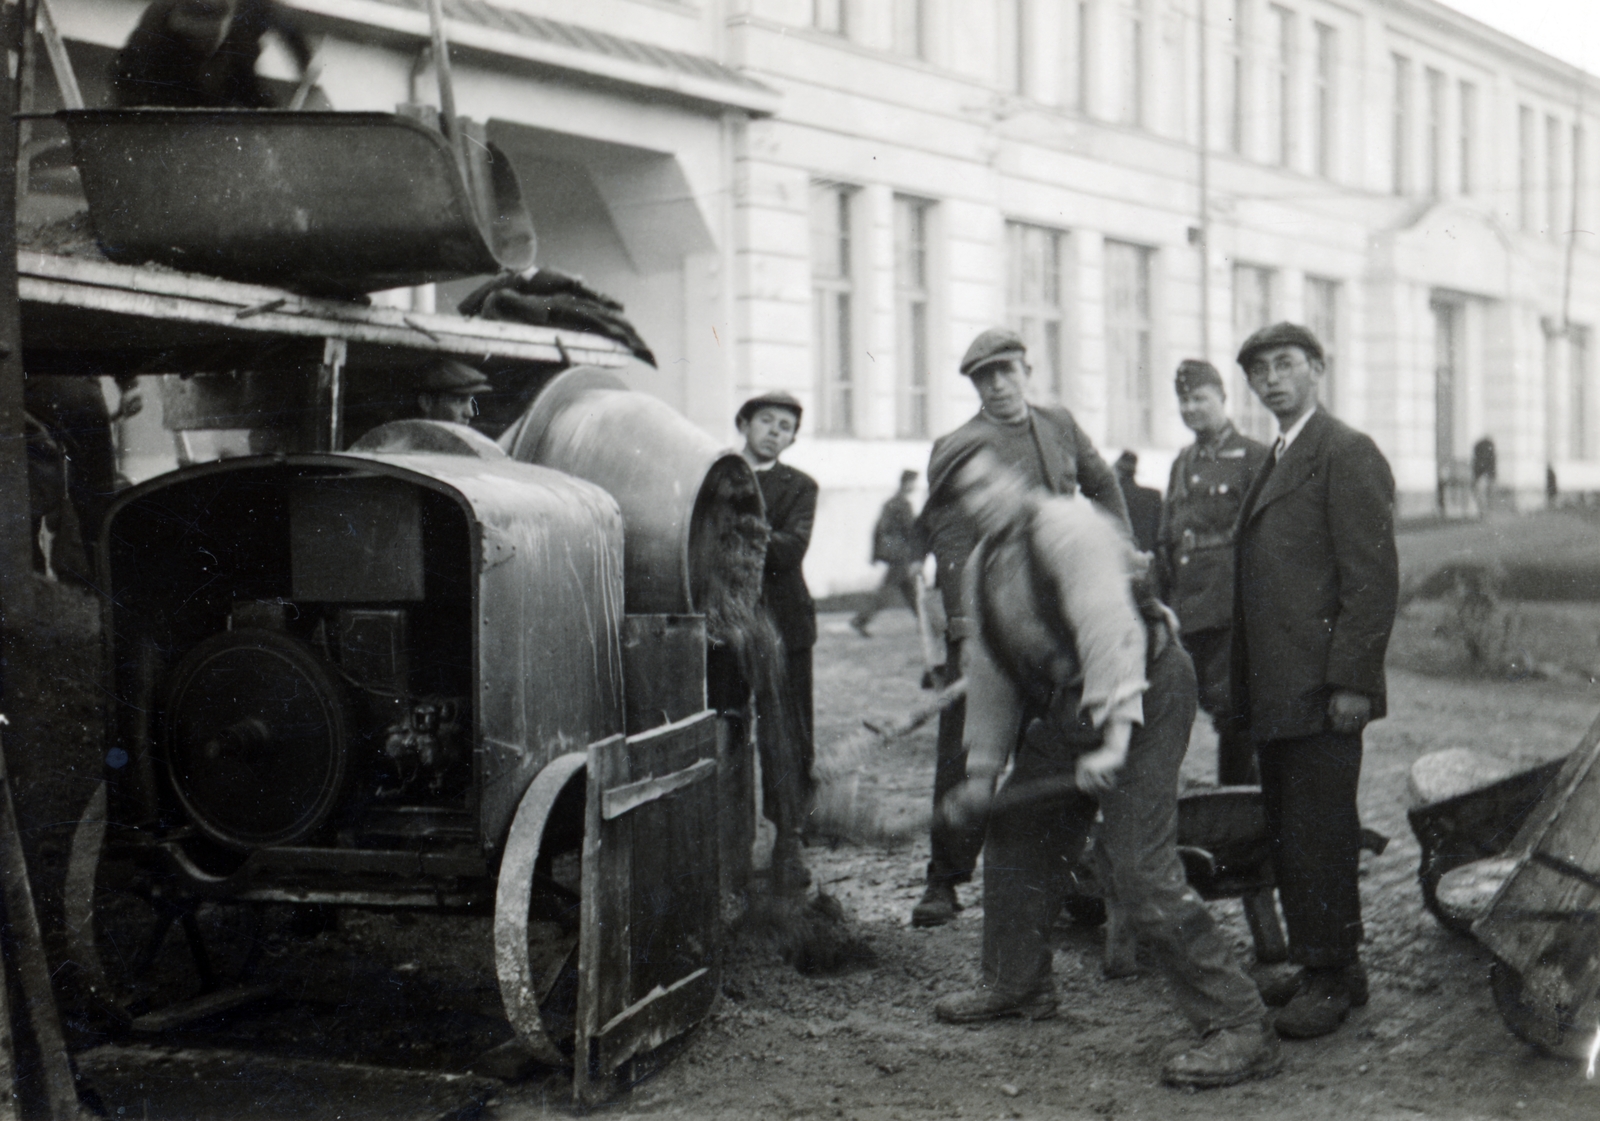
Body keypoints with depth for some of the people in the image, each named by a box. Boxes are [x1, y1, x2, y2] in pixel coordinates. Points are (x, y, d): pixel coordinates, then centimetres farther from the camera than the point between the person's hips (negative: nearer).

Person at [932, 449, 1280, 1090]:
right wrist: (981, 770, 21)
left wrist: (1115, 737, -31)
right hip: (1067, 701, 9)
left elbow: (1111, 628, -25)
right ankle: (1016, 985, 39)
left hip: (1144, 692, -9)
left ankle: (1240, 1027, -12)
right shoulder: (983, 566, 11)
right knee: (1015, 834, 17)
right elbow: (990, 672, 20)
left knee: (1138, 868, -17)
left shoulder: (1067, 528, -16)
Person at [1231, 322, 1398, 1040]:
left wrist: (1351, 680, -19)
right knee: (1288, 838, 12)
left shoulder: (1346, 454, -8)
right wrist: (1245, 682, 16)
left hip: (1320, 692, -9)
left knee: (1319, 837, -5)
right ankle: (1313, 965, 21)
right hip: (1273, 695, 9)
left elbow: (1374, 576, -14)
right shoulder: (1273, 463, 20)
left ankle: (1334, 975, 4)